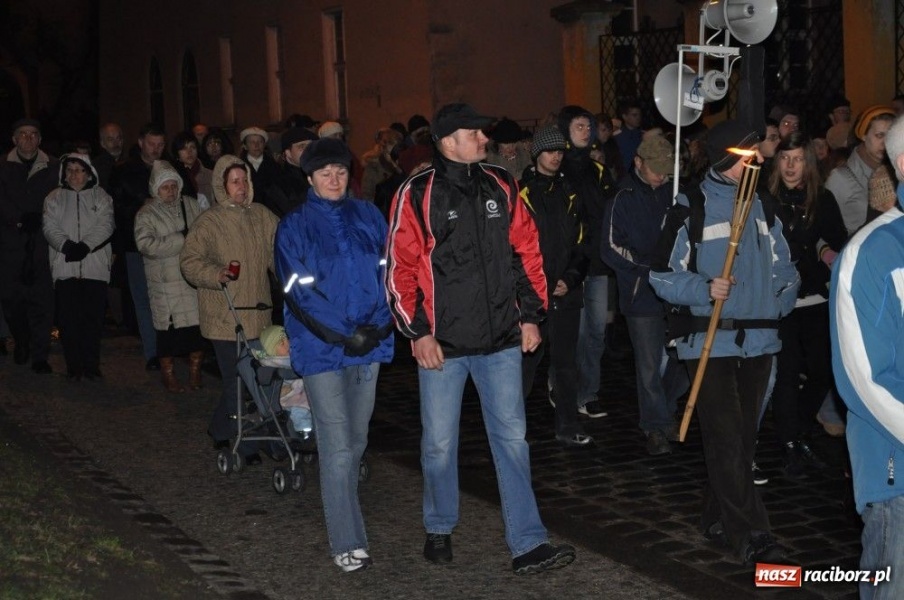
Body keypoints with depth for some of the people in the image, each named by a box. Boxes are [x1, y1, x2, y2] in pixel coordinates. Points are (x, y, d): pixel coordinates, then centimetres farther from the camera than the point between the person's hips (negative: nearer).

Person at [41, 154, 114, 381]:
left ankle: (91, 365, 9)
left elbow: (105, 225, -5)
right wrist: (67, 246, -18)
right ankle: (74, 366, 8)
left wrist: (85, 246, -19)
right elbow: (50, 227, 0)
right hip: (65, 267, 1)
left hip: (95, 267, -1)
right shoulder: (55, 198, 12)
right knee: (69, 319, 0)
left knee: (93, 319, 0)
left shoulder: (100, 197, 10)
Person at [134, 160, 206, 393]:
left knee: (197, 326, 4)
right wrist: (181, 240, -17)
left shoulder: (191, 205, 10)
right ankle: (169, 375, 17)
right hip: (165, 284, -3)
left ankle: (195, 373, 20)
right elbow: (146, 244, -15)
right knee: (168, 328, 0)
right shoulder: (146, 214, -2)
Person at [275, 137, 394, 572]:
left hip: (370, 342, 4)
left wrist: (379, 325, -9)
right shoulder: (294, 227, 0)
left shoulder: (367, 217, 10)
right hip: (322, 348, -4)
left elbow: (388, 272, 6)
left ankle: (341, 510, 30)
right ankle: (348, 543, -3)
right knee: (337, 446, -7)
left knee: (356, 439, 13)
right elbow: (299, 291, -6)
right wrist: (344, 335, -14)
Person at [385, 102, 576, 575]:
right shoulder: (417, 195, -6)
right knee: (439, 442, 8)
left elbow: (526, 251, 11)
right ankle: (439, 530, 30)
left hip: (501, 340, 3)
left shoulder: (500, 187, 6)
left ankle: (527, 544, 7)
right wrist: (418, 332, -10)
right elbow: (400, 268, -7)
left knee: (512, 437, 3)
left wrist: (530, 314, 7)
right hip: (442, 343, -3)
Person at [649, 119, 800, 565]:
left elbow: (784, 270, 20)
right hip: (710, 339, -5)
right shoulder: (690, 207, -4)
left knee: (743, 436, 11)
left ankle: (718, 517, 26)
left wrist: (779, 304, 5)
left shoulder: (763, 207, 11)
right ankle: (750, 535, -9)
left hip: (759, 339, 6)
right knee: (726, 438, -10)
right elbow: (663, 274, -5)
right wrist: (705, 288, -19)